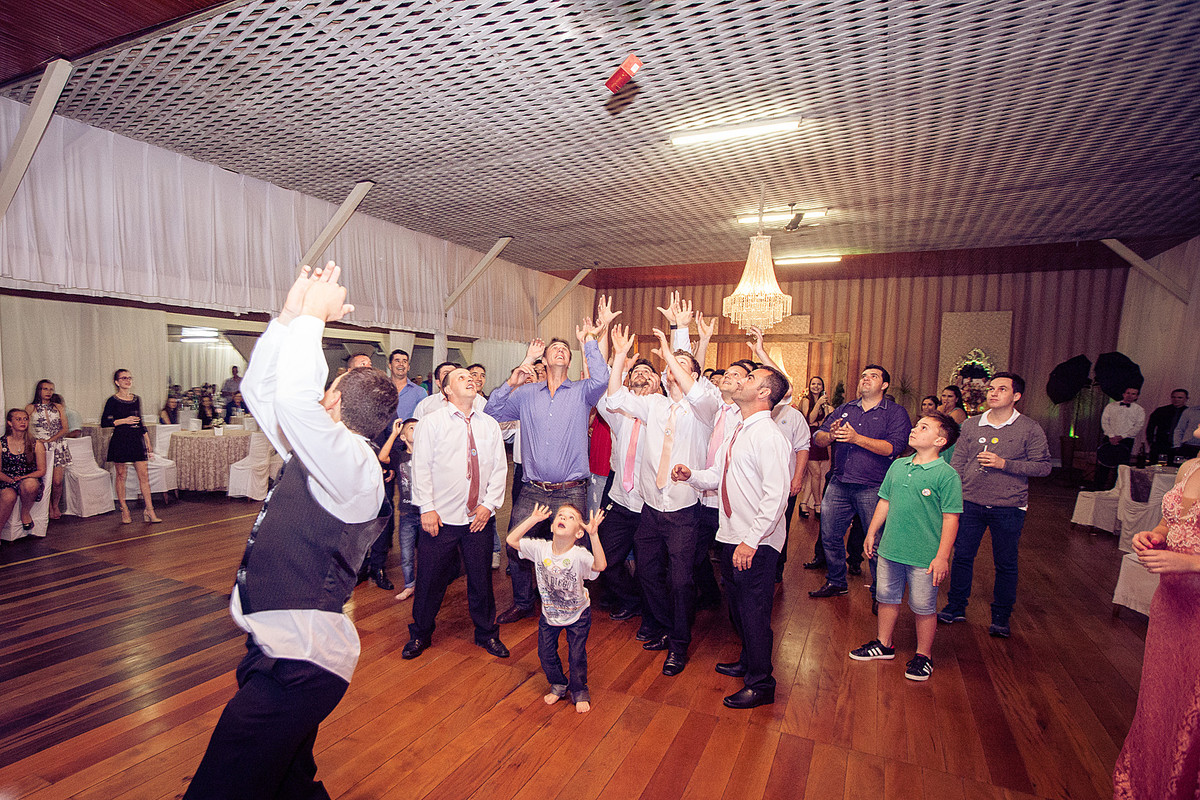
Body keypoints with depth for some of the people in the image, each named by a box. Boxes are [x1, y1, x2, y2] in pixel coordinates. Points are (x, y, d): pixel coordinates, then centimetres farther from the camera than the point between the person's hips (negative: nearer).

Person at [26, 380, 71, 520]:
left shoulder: (58, 407, 10)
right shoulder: (31, 408, 6)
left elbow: (65, 428, 5)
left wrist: (49, 439, -9)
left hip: (58, 447, 1)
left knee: (57, 481, -3)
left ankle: (55, 506, 17)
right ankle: (49, 508, 11)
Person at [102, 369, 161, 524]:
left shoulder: (136, 399, 11)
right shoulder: (113, 401, -3)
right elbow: (104, 422, -5)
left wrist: (148, 442, 15)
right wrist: (124, 420, -15)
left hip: (136, 440, 4)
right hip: (120, 440, -4)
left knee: (144, 474, -1)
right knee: (121, 475, 5)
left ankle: (149, 511, 0)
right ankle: (124, 510, 16)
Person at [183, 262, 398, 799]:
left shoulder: (354, 469, -20)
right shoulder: (320, 456, 7)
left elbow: (294, 399, -36)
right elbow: (260, 391, 12)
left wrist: (314, 316, -22)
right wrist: (289, 316, 2)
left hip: (298, 667, -10)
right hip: (283, 652, 10)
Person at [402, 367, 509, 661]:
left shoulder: (490, 425, 9)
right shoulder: (432, 422, 0)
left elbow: (499, 468, 6)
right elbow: (421, 468, -4)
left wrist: (489, 504, -3)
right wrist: (427, 508, -9)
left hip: (480, 518, 2)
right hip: (441, 518, -2)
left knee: (481, 579, 11)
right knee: (430, 580, 8)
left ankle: (487, 634, 30)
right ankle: (420, 634, 31)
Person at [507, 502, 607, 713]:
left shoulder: (579, 555, -30)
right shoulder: (540, 548, -18)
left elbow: (600, 566, -47)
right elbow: (511, 540, -16)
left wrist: (594, 535, -57)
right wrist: (532, 520, -22)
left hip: (577, 614, -3)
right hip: (549, 613, 4)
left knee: (577, 656, 5)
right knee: (546, 652, 12)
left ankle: (579, 691, 33)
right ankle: (559, 685, 40)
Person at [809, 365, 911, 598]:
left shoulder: (896, 412, 0)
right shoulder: (844, 409, 13)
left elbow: (894, 447, -15)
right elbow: (818, 438, 7)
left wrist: (857, 438, -23)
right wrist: (831, 435, -16)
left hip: (872, 489, -4)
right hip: (839, 484, 4)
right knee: (830, 536, 11)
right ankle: (836, 582, 30)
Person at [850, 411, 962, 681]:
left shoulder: (947, 474, -13)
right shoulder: (898, 466, 4)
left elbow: (951, 518, -13)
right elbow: (884, 502, 12)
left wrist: (942, 556, -14)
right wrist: (871, 533, 14)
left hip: (924, 557, -5)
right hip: (890, 549, 6)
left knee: (923, 607, 9)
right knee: (887, 598, 18)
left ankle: (923, 655, 29)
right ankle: (883, 644, 36)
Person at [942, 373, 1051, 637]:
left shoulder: (1030, 429, -3)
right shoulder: (971, 425, 5)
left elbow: (1043, 466, -6)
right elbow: (957, 463, 8)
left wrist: (1004, 464, -17)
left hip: (1008, 508, -2)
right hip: (970, 504, 3)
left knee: (1006, 564, 9)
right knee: (962, 556, 10)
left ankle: (1001, 617, 26)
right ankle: (955, 608, 26)